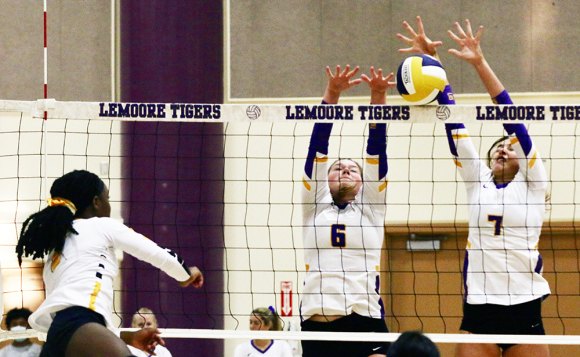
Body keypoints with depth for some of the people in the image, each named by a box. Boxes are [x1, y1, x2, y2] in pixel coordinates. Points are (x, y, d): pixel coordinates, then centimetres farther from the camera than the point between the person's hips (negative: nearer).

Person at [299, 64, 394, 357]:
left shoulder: (371, 206, 16)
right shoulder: (314, 205, 16)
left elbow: (376, 149, 6)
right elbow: (318, 148, 7)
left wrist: (378, 98, -5)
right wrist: (331, 95, -3)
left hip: (364, 319, -1)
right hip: (316, 320, 1)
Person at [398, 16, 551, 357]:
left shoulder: (532, 183, 5)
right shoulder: (478, 181, 13)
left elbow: (514, 121, -5)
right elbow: (454, 124, 8)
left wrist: (480, 63, -11)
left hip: (525, 307, -3)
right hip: (478, 307, 3)